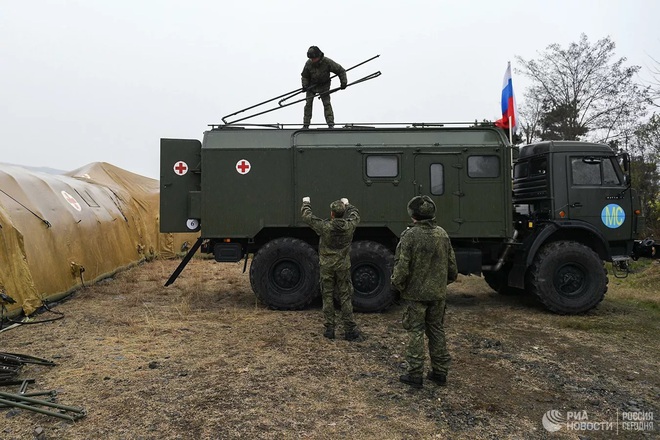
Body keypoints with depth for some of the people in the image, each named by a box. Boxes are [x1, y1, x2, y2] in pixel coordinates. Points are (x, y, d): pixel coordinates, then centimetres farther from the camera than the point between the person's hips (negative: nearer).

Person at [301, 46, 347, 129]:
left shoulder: (327, 62, -22)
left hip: (324, 85, -2)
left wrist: (343, 82, -21)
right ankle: (306, 125, 4)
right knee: (308, 104, -4)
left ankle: (331, 124, -11)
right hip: (312, 85, 2)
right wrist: (304, 85, -13)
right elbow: (304, 76, 3)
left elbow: (341, 70, -13)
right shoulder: (308, 63, -15)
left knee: (327, 103, -13)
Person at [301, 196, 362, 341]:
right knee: (345, 297, 7)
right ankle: (350, 330, 7)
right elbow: (355, 214, 15)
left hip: (327, 267, -1)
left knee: (328, 297, 9)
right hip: (343, 267, 1)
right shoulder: (349, 226, -8)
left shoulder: (325, 227, -15)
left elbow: (307, 216, -2)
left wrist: (306, 203, 17)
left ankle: (329, 329, 13)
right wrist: (347, 204, 32)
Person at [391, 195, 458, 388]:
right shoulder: (442, 234, 2)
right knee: (437, 331, 15)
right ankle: (440, 372, 24)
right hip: (438, 292, 5)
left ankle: (415, 374, 9)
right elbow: (452, 266, 8)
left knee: (416, 332, 4)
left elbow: (402, 266, -17)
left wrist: (398, 284, 0)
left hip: (416, 293, -5)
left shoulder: (410, 235, -16)